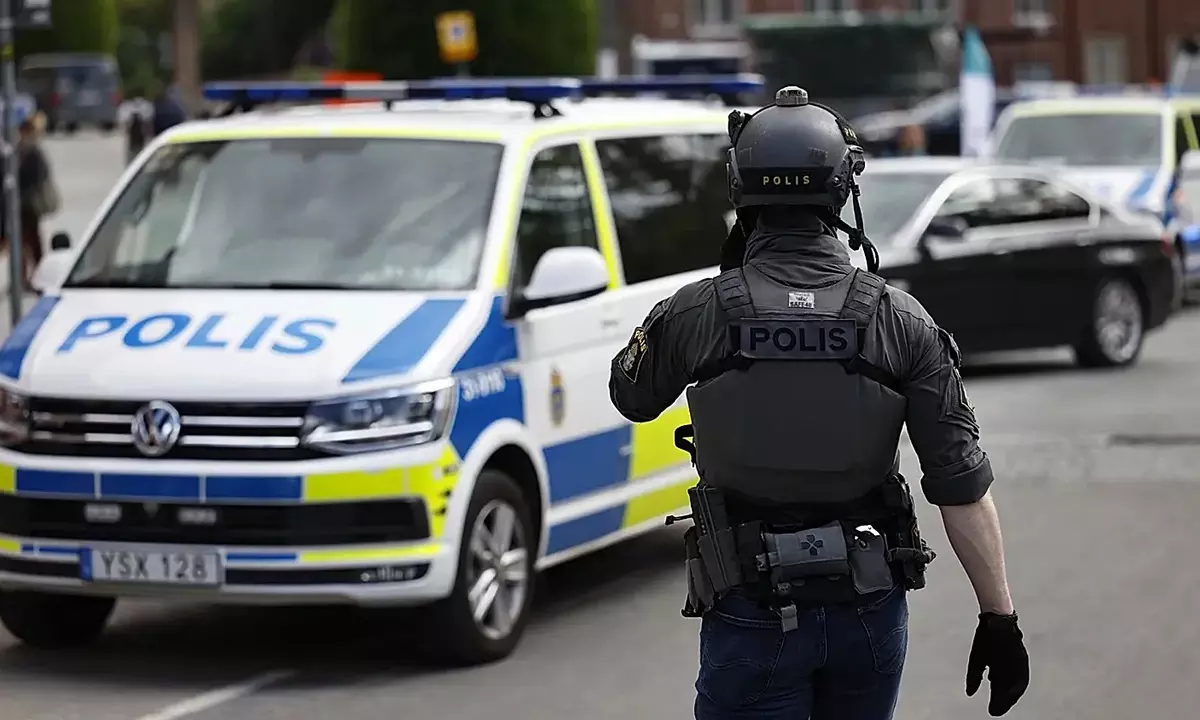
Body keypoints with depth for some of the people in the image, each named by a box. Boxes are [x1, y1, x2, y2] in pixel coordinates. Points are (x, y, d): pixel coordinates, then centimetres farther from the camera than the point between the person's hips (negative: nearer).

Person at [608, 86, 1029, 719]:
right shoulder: (901, 321, -6)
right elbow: (962, 486, -8)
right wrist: (999, 617, -2)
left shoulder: (699, 313, -9)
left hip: (752, 613, -2)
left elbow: (630, 396, 14)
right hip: (871, 610, 3)